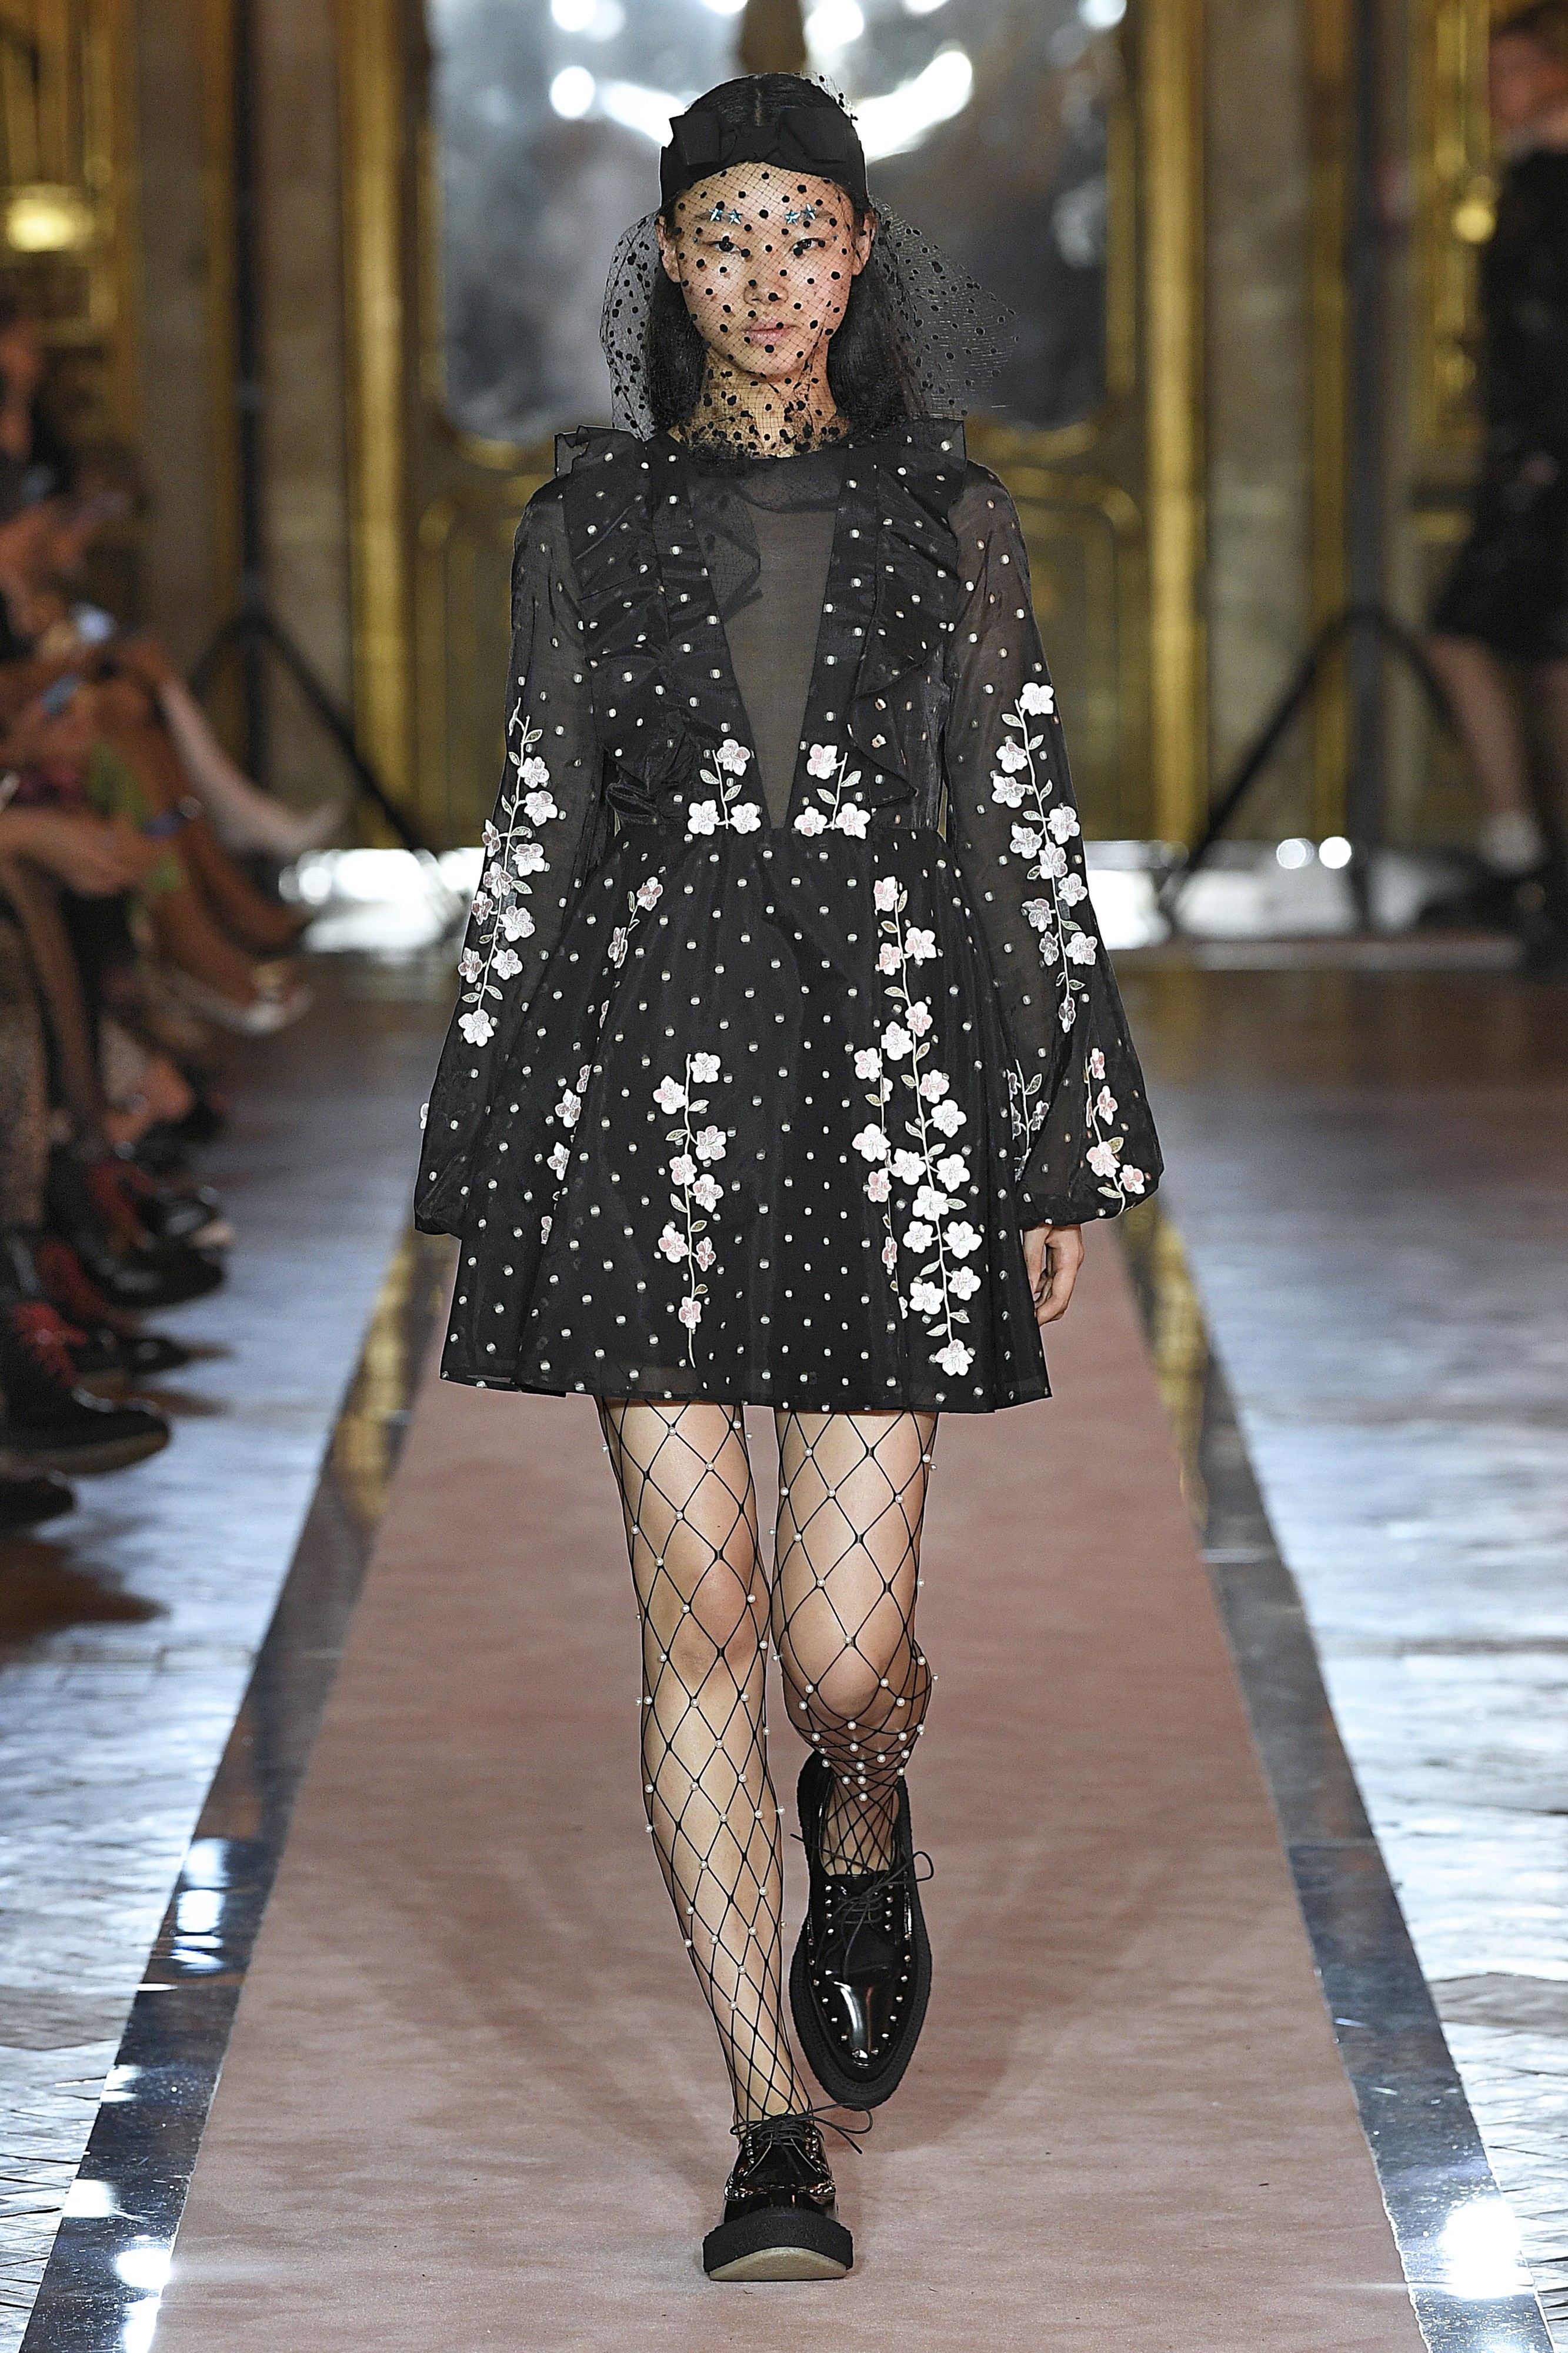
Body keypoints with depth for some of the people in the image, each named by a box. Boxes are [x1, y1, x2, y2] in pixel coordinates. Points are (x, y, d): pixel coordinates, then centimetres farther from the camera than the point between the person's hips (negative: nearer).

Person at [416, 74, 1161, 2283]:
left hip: (894, 1072, 0)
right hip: (652, 1065, 0)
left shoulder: (952, 521, 6)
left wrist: (1071, 1149, 4)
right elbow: (533, 838, 9)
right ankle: (779, 2132, 7)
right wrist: (487, 1164, 6)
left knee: (846, 1648, -5)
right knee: (701, 1618, -2)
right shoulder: (590, 524, 7)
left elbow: (1026, 830, 8)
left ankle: (863, 1821, 34)